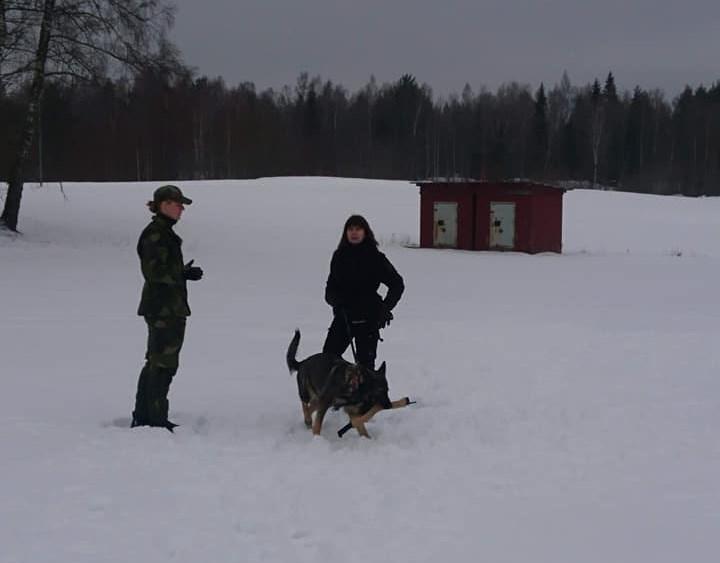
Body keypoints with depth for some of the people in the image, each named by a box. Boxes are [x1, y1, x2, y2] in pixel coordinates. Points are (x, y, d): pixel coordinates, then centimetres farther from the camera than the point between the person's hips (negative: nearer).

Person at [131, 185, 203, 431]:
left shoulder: (163, 233, 16)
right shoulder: (156, 234, -16)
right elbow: (154, 272, -22)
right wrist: (185, 274, -17)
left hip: (162, 309, 11)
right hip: (164, 310, -11)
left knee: (155, 363, 15)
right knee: (164, 364, -5)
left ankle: (142, 417, 22)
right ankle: (157, 419, 0)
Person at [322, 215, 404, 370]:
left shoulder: (375, 257, -5)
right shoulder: (339, 256, 5)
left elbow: (397, 284, 0)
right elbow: (331, 285, 12)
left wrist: (386, 308, -10)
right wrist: (333, 298, -10)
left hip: (368, 318, -4)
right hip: (343, 316, 4)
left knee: (365, 363, -2)